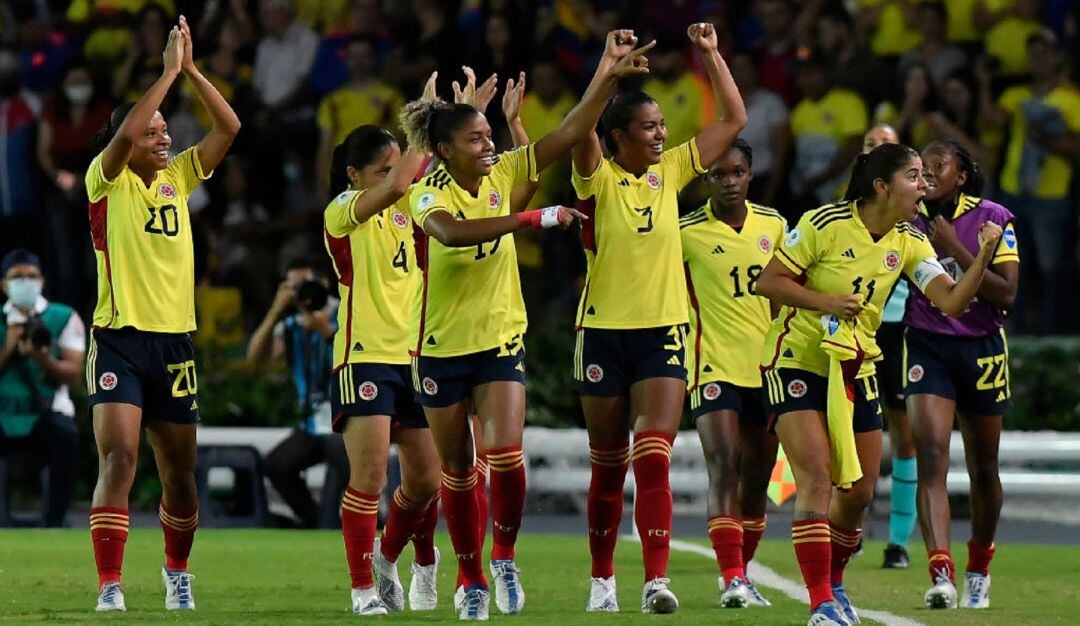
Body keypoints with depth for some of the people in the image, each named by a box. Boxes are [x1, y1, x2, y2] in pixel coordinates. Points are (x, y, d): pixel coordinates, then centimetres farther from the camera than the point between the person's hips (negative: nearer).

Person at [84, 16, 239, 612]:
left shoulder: (177, 178, 11)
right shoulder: (107, 182, -2)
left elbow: (228, 127, 6)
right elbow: (124, 133, -22)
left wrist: (191, 69, -2)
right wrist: (168, 71, -16)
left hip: (174, 342, 5)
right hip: (120, 341, -5)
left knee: (180, 475, 12)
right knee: (118, 456, -19)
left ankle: (177, 572, 35)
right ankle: (109, 587, -21)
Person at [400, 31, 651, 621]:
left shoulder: (504, 174, -3)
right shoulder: (428, 193, -15)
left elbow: (569, 132, -4)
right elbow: (451, 230, -38)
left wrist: (609, 74, -14)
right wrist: (534, 219, -40)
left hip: (501, 341, 2)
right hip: (442, 347, -2)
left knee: (505, 455, -17)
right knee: (457, 470, 9)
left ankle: (504, 557, 6)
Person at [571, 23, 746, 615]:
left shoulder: (671, 171, 7)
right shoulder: (598, 179, -5)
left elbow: (733, 119, 11)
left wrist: (711, 54, 4)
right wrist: (611, 68, -29)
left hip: (663, 333, 2)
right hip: (605, 333, -2)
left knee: (653, 459, -13)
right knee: (607, 465, 9)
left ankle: (656, 581, -21)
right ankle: (602, 581, 23)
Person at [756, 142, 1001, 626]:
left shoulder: (909, 242, 0)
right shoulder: (825, 224, -15)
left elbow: (950, 301, -9)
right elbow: (768, 282, -12)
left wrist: (982, 258, -23)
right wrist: (825, 302, -24)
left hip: (856, 368, 6)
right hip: (796, 361, -6)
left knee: (859, 491, 6)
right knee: (816, 477, -17)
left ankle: (833, 582, 30)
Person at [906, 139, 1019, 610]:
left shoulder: (993, 219, -4)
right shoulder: (908, 222, 1)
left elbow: (1006, 295, -14)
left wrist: (955, 248, -19)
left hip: (982, 349, 0)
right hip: (927, 346, 0)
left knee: (983, 469, 10)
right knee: (932, 455, -19)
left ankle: (979, 570, 32)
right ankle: (941, 574, -29)